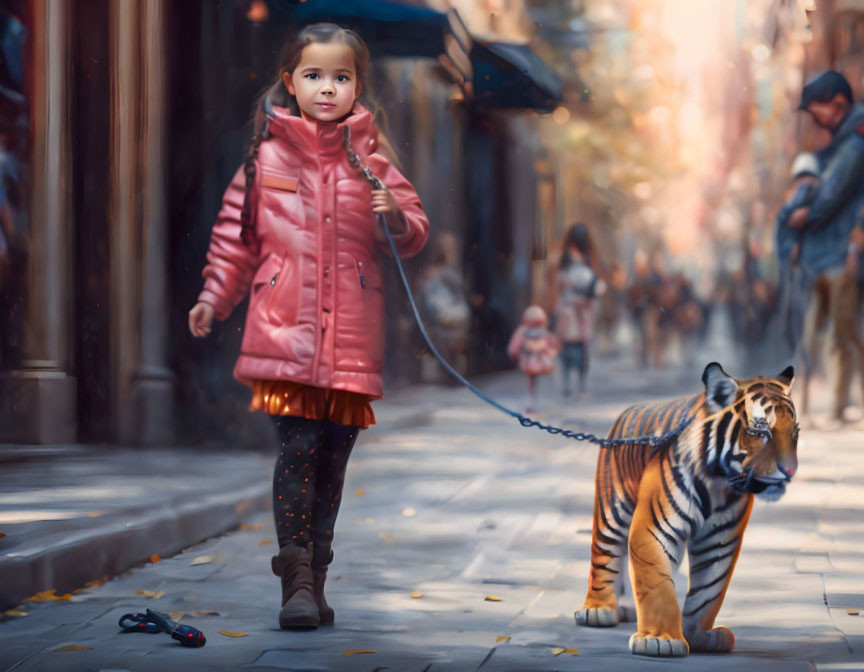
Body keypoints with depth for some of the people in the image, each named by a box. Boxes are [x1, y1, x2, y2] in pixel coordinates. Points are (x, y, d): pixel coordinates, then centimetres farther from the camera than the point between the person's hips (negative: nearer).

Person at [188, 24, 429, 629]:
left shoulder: (371, 158, 9)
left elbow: (413, 233, 10)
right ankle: (296, 579, -7)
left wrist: (396, 216, -11)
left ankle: (315, 579, 17)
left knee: (334, 454, 6)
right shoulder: (268, 155, 7)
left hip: (352, 335, 2)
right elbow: (237, 232, 14)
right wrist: (215, 296, 9)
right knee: (299, 447, -12)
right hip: (286, 329, -2)